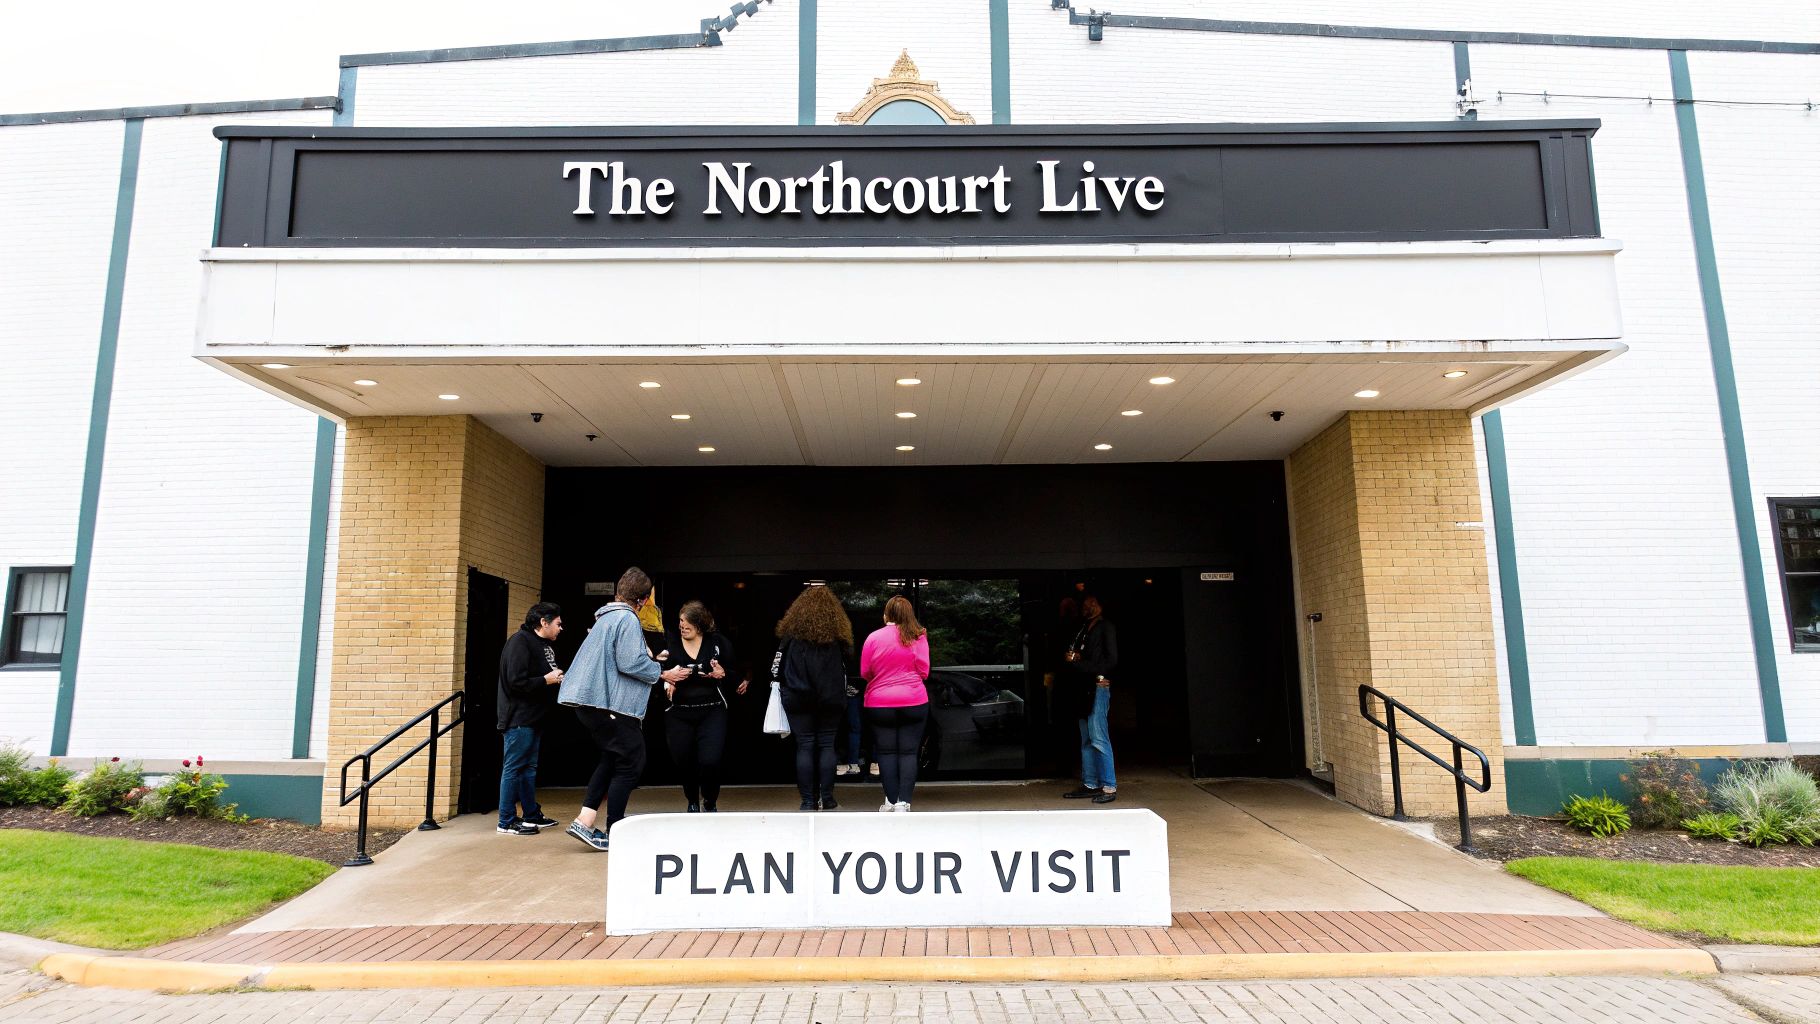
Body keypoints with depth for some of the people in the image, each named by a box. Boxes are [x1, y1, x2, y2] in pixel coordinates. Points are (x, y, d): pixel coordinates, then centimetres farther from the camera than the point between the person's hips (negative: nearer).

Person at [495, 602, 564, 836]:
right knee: (513, 769, -3)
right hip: (519, 718, -10)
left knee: (529, 768, 16)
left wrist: (560, 678, 1)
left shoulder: (545, 645, 14)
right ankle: (506, 822, 5)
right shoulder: (520, 642, -15)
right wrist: (547, 680, -15)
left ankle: (532, 816, 26)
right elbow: (516, 682, -23)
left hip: (533, 718, 10)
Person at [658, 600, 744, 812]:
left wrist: (724, 673, -12)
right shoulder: (669, 644, 3)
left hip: (712, 712, -1)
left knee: (710, 761, -13)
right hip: (678, 713, 2)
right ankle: (692, 802, 36)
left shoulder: (718, 642, 2)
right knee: (683, 761, 6)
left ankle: (710, 803, 16)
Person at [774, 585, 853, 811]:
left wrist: (786, 688, 15)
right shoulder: (838, 634, 2)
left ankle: (808, 800, 4)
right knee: (827, 745, 8)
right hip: (831, 699, 1)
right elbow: (846, 668, 6)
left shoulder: (793, 632, -2)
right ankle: (827, 798, 8)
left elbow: (778, 667, 0)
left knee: (805, 747, 3)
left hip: (799, 699, -1)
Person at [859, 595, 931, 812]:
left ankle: (891, 800, 9)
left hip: (880, 705, 0)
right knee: (908, 752, 4)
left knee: (886, 752, 9)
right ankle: (903, 801, -1)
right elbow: (923, 672, -3)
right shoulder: (918, 637, -4)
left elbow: (865, 673, 3)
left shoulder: (873, 638, -3)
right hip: (913, 704, 0)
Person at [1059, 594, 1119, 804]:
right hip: (1084, 689, 8)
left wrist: (1078, 663, -13)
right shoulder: (1083, 630, 21)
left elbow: (1111, 661, -10)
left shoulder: (1106, 628, -2)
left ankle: (1109, 787, -11)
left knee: (1098, 738, -12)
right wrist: (1072, 658, -2)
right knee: (1086, 740, 8)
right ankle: (1090, 784, 12)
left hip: (1098, 687, -8)